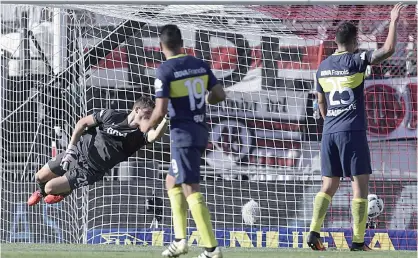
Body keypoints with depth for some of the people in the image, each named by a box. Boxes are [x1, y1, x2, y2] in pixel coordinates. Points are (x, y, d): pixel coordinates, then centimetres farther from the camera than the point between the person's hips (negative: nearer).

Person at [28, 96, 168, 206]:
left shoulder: (141, 134, -15)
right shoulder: (112, 116, -11)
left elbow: (154, 136, -40)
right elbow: (83, 122, 0)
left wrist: (165, 120, -57)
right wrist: (71, 147, -8)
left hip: (90, 171, -1)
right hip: (78, 152, 1)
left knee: (50, 189, -9)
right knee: (40, 178, 9)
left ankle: (63, 192, 27)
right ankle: (41, 191, 45)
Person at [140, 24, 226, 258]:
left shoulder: (165, 71, -12)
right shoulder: (200, 65, 6)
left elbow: (160, 111, -15)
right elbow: (220, 95, 7)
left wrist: (147, 126, 6)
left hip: (183, 134, -7)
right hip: (201, 131, 7)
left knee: (190, 190, -6)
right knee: (172, 181, 21)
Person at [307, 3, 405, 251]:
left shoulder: (323, 67, 12)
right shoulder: (356, 61, -6)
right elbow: (388, 49, -15)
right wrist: (394, 22, -3)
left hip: (329, 132, 6)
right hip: (353, 132, -6)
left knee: (329, 185, 11)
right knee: (360, 184, -1)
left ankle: (314, 232, -3)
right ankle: (358, 240, -4)